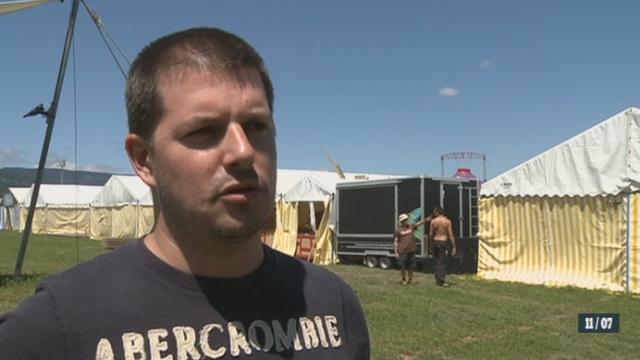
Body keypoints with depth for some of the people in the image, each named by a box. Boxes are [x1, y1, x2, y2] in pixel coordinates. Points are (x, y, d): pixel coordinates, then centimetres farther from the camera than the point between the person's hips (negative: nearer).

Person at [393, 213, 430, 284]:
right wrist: (396, 252, -8)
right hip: (402, 251, -4)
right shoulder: (398, 230, -5)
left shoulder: (411, 226, 8)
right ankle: (403, 279, 19)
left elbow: (420, 223, 1)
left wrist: (427, 219, -15)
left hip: (411, 250, 4)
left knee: (411, 266, 11)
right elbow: (396, 242, -4)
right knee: (403, 266, 4)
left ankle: (410, 279, 24)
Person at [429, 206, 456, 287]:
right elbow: (451, 235, -7)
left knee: (437, 262, 14)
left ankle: (438, 279, 19)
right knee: (443, 262, 0)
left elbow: (431, 234, 1)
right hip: (444, 242, -2)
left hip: (435, 242, 3)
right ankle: (441, 281, -3)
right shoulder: (447, 221, -6)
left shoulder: (433, 221, -2)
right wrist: (453, 246, -3)